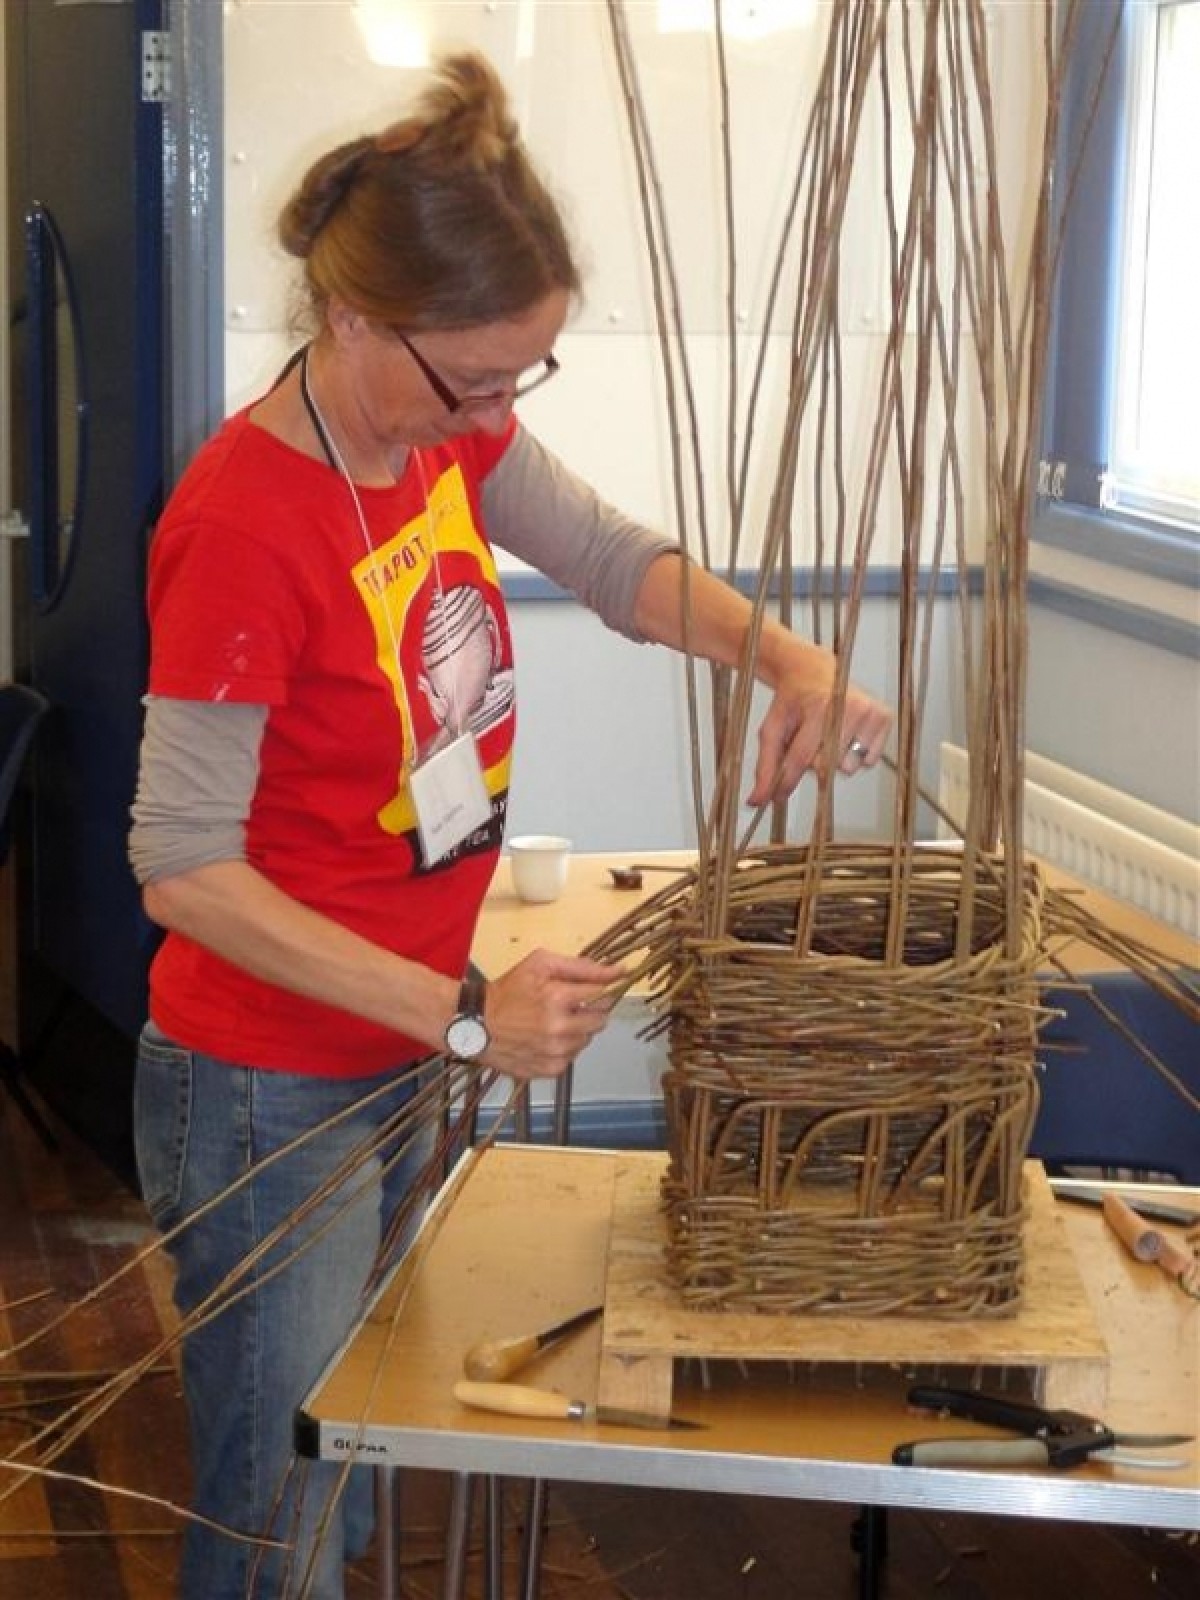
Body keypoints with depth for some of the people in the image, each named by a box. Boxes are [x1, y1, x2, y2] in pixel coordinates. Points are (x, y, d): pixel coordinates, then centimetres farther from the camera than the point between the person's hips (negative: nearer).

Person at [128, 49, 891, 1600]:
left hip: (393, 1064, 8)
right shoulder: (242, 525, -26)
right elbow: (184, 872, -25)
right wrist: (464, 1014, -28)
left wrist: (789, 660, -12)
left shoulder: (451, 431, -3)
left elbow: (621, 565, 8)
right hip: (269, 1102, -8)